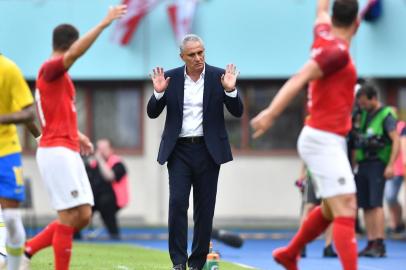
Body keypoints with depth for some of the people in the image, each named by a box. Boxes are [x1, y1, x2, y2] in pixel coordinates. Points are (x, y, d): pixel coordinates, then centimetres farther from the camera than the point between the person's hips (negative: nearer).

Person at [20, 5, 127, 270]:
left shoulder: (60, 75, 19)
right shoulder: (50, 69, -9)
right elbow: (74, 53, -29)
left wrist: (77, 135, 18)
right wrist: (104, 24, -31)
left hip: (69, 152, 10)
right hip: (56, 151, -10)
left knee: (83, 216, 7)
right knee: (71, 216, -10)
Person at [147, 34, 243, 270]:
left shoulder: (219, 76, 0)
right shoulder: (171, 78, 2)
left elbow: (237, 112, -2)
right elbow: (153, 113, 4)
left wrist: (230, 90, -19)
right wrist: (159, 92, -14)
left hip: (208, 150, 0)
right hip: (179, 149, 0)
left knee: (205, 208, 3)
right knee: (177, 202, -10)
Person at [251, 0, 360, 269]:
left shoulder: (324, 35, 8)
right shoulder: (338, 51, -15)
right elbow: (299, 79, -25)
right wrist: (272, 113, -34)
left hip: (329, 141, 10)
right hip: (323, 139, -10)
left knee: (331, 209, 21)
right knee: (345, 209, -17)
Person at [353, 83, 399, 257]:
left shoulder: (386, 115, -6)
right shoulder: (363, 114, 16)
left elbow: (396, 141, -13)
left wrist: (390, 165, -21)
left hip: (377, 164, -7)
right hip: (362, 164, 7)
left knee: (376, 204, -15)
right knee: (366, 206, 4)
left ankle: (380, 244, -19)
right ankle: (371, 244, 6)